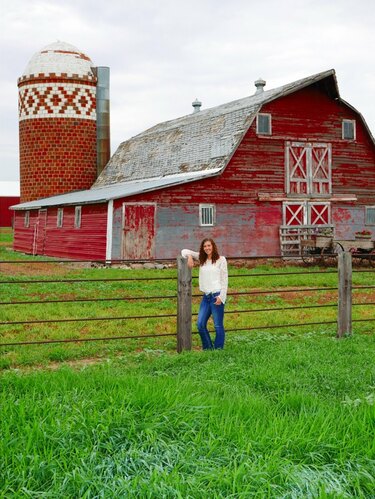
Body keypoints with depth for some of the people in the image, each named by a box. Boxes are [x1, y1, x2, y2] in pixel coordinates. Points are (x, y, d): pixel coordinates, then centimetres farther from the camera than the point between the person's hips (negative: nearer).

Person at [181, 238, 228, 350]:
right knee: (200, 324, 5)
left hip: (217, 295, -6)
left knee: (218, 325, -2)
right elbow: (184, 251, 17)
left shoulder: (221, 260, 0)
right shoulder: (201, 258, 13)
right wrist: (189, 256, -6)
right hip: (206, 296, 6)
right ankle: (207, 348, 18)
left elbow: (224, 279, -3)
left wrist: (221, 296, -11)